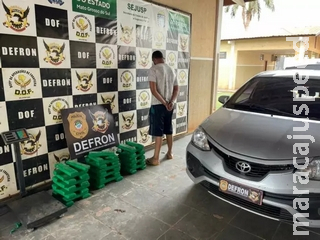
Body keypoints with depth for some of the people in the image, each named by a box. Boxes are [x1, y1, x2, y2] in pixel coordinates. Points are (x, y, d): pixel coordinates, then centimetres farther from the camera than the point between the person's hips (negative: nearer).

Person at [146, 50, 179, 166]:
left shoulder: (153, 69, -10)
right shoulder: (171, 69, 11)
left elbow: (153, 90, -19)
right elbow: (176, 89, 8)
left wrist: (164, 103, -14)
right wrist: (171, 102, -4)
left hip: (158, 105, -6)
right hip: (170, 105, 7)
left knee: (158, 132, -2)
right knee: (168, 130, 17)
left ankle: (155, 158, 6)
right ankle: (169, 153, 29)